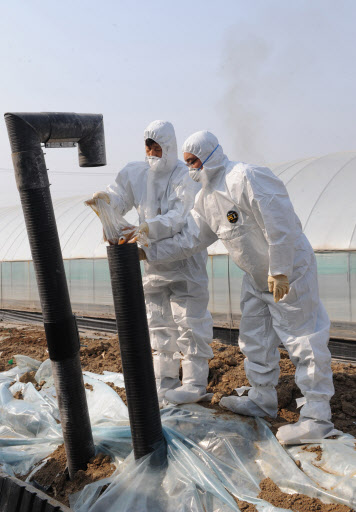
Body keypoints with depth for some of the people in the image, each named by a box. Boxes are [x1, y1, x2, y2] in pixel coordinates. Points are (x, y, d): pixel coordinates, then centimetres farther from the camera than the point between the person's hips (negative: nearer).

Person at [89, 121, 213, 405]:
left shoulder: (186, 176, -15)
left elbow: (181, 218, -25)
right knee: (158, 323, 13)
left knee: (189, 321, -4)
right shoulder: (136, 173, 2)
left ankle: (195, 381, 7)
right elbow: (120, 200, 5)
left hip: (186, 260, -6)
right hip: (154, 261, 6)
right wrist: (106, 198, -19)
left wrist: (147, 227, -37)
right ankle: (165, 378, 27)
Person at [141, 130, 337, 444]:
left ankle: (318, 418, 2)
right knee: (255, 339, 17)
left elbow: (280, 225, -26)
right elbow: (189, 240, 7)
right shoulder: (205, 199, 6)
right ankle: (263, 401, 32)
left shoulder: (245, 179, -24)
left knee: (303, 342, -5)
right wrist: (147, 253, 0)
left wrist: (279, 272, -23)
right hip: (257, 277, 10)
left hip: (289, 270, -9)